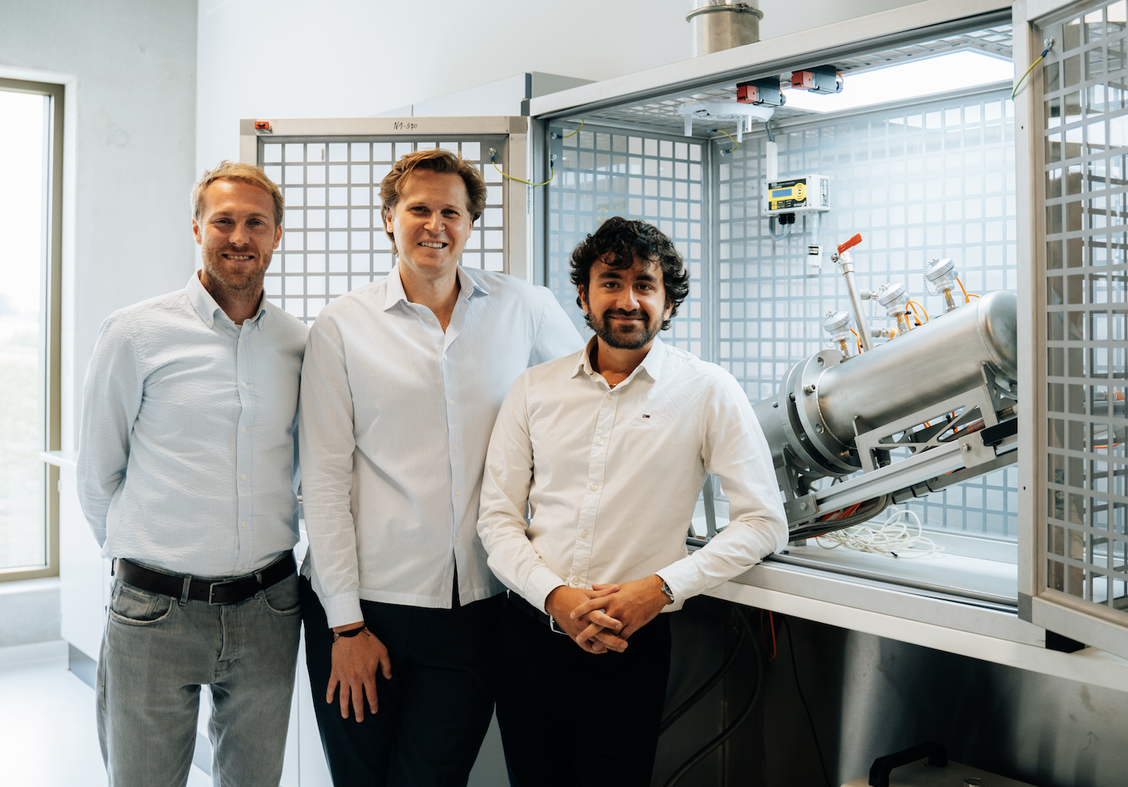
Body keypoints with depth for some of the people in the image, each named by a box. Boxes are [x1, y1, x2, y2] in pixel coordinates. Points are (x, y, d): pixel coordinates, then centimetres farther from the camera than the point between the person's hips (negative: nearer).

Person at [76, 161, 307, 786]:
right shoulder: (135, 334, -5)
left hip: (267, 610, 3)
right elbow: (96, 475, 3)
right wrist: (139, 559, 8)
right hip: (156, 615, -2)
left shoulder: (299, 343, 2)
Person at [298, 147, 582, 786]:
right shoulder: (342, 327, -1)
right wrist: (346, 624, -6)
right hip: (364, 600, -1)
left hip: (475, 606, 1)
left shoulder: (526, 309, 3)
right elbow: (325, 479, -3)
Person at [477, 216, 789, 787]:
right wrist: (553, 594, -13)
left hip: (631, 648, -2)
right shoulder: (535, 389, 4)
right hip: (529, 636, 3)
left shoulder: (709, 392, -4)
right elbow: (497, 515, 4)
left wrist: (662, 587, -14)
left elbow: (764, 523, -4)